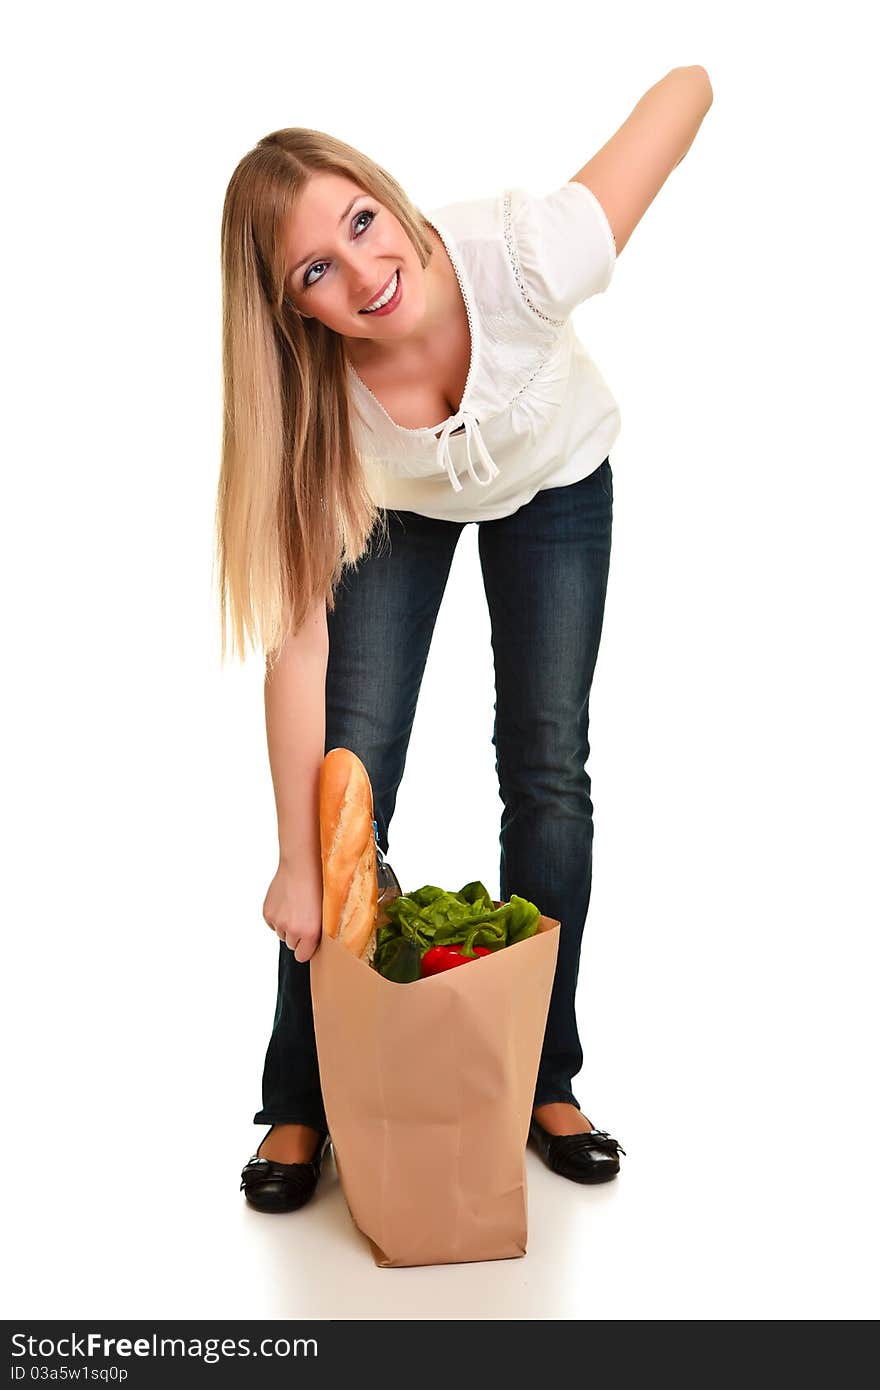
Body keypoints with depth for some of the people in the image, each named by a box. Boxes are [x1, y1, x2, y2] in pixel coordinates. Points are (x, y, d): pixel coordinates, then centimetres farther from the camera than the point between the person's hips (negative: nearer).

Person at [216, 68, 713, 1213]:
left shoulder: (521, 254, -39)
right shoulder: (311, 402, -35)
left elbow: (687, 87, -25)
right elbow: (298, 636, -32)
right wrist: (298, 866, -28)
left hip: (555, 485, 1)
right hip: (395, 507, 0)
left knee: (549, 769, -4)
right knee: (348, 769, -9)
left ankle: (543, 1083, 14)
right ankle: (304, 1103, 8)